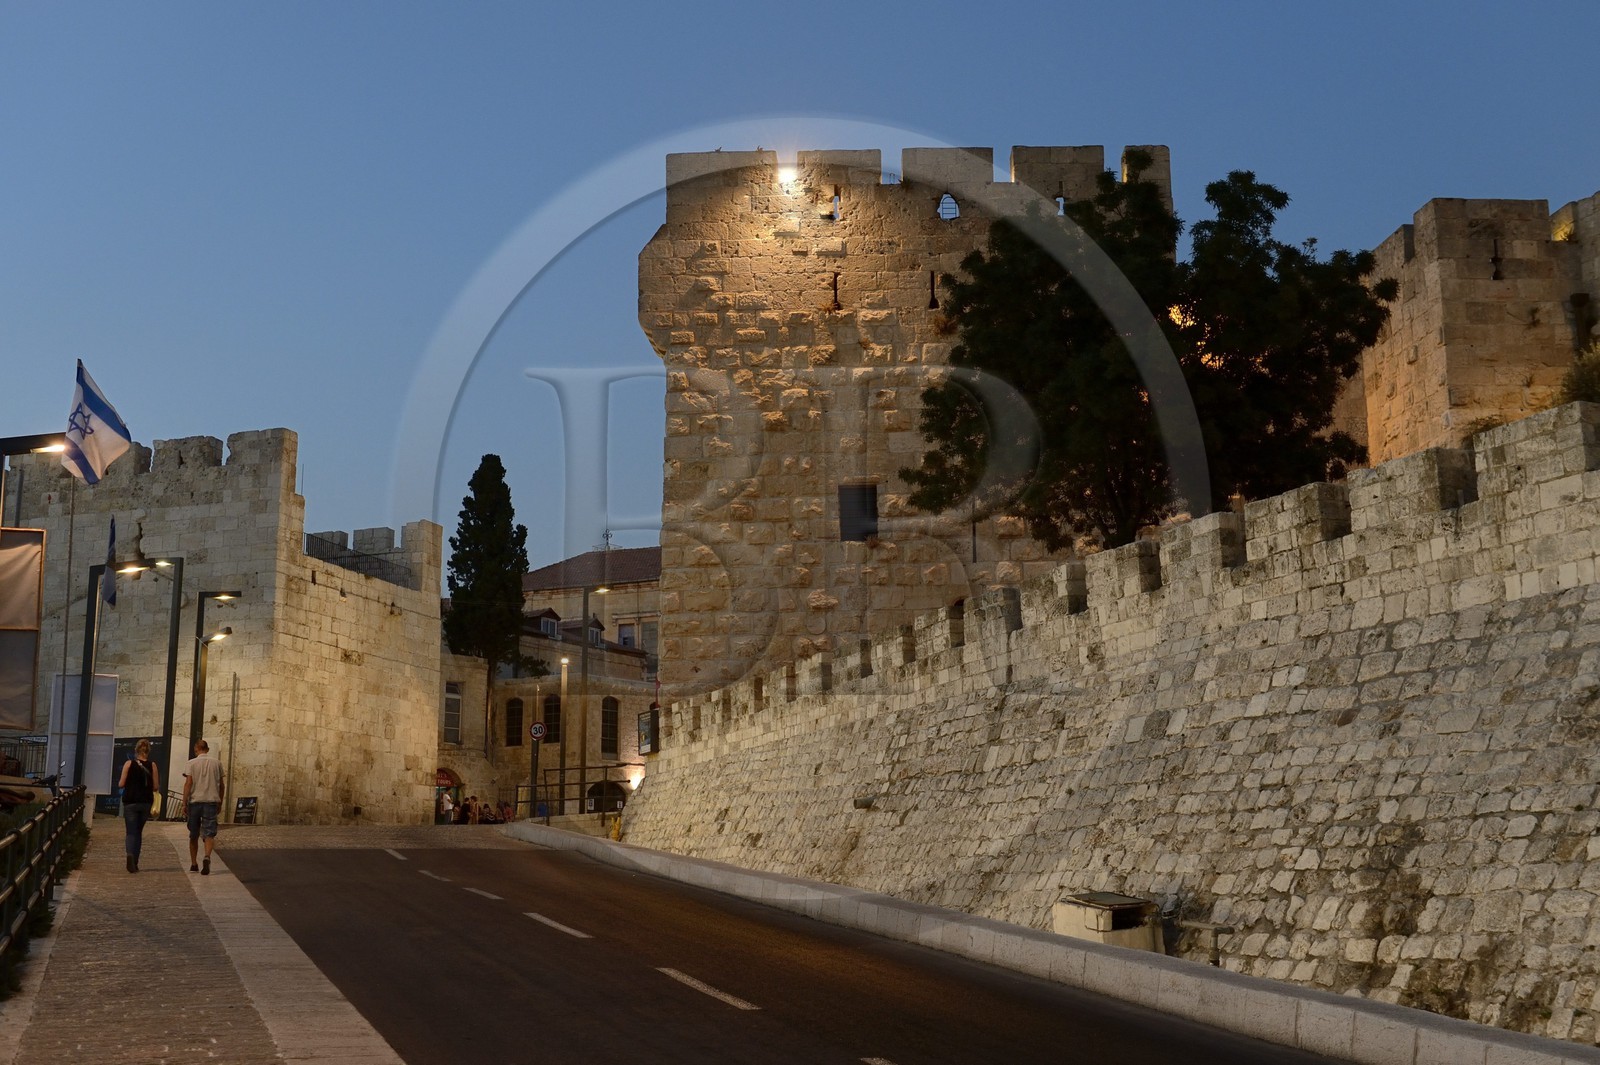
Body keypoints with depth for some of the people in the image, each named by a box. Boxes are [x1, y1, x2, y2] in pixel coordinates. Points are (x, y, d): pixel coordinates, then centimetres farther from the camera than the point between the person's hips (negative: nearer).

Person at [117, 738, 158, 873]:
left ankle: (130, 855, -28)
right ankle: (134, 862, 16)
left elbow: (121, 784, -6)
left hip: (130, 802, -2)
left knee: (132, 832, 0)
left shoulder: (129, 764, -6)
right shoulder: (152, 766, -3)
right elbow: (156, 787, -3)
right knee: (138, 832, 16)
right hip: (146, 802, 2)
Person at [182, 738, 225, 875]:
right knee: (209, 833, -3)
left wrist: (184, 804, -5)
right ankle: (207, 857, -28)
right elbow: (221, 785, 11)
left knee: (193, 835, 12)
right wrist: (220, 803, 19)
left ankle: (193, 864, 19)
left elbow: (188, 784, -7)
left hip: (195, 801, 0)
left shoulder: (192, 763, 1)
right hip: (211, 801, 0)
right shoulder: (217, 763, 8)